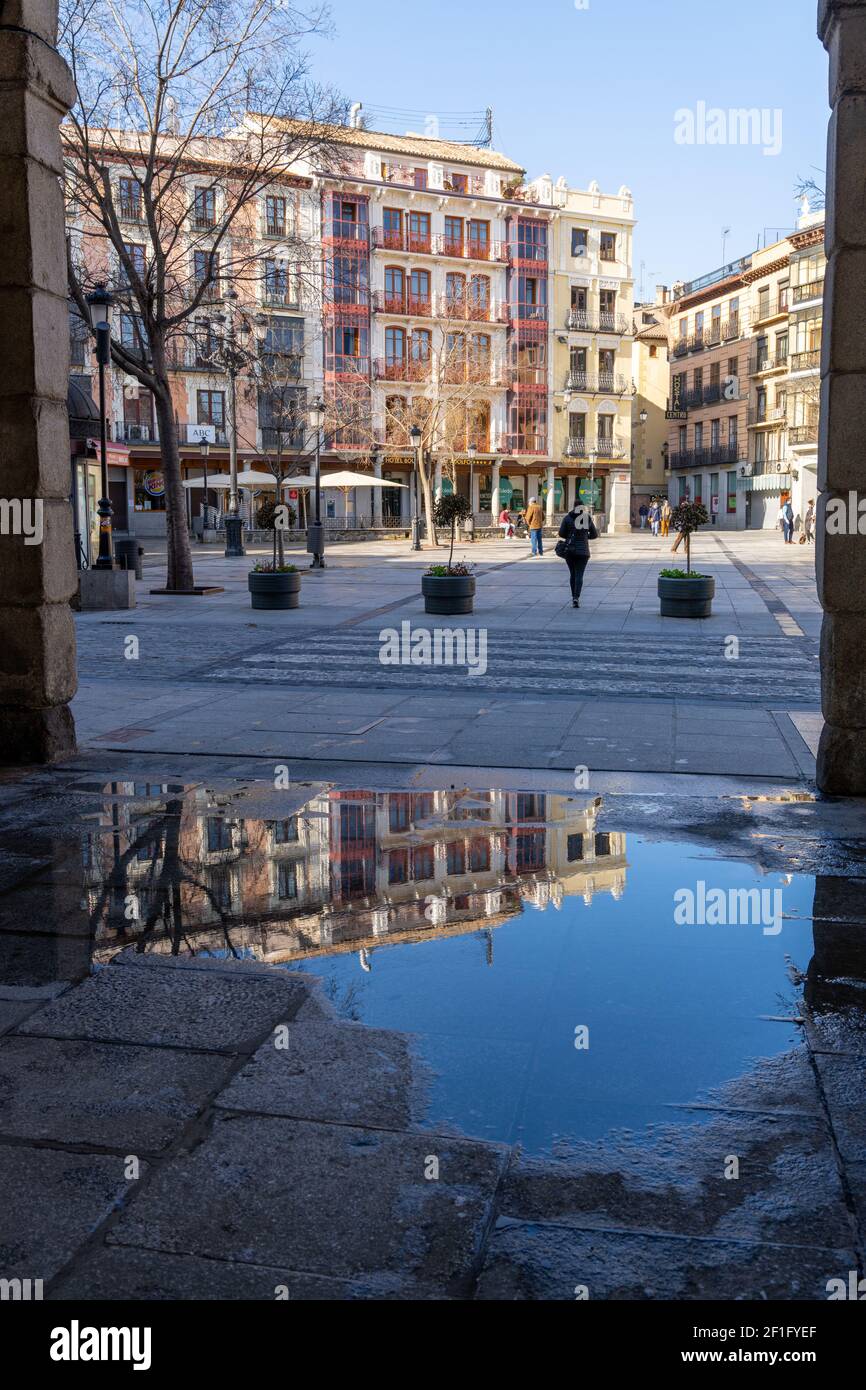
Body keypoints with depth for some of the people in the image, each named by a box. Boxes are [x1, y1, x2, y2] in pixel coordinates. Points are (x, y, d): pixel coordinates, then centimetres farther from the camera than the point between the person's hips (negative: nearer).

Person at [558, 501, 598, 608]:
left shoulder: (568, 518, -1)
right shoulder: (588, 518, 3)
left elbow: (561, 533, -2)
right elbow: (595, 535, 8)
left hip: (570, 550, 0)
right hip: (583, 550, 0)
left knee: (572, 574, 16)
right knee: (579, 575, -2)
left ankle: (574, 597, 20)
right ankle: (576, 598, -18)